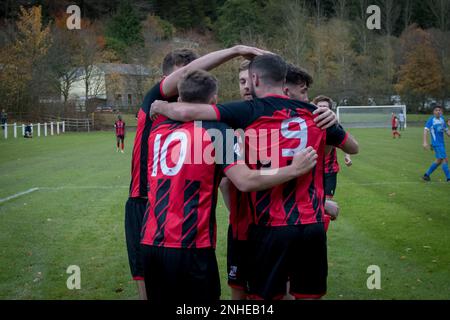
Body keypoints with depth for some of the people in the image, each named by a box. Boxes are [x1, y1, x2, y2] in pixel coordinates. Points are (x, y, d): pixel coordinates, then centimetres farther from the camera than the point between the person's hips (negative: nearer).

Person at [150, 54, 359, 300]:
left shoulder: (250, 111, -7)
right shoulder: (315, 114, 4)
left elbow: (186, 112, -15)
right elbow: (353, 147, 19)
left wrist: (162, 107, 6)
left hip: (271, 227, -3)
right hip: (313, 225, 3)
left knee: (265, 295, 10)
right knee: (309, 294, 14)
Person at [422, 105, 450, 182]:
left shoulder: (442, 119, 10)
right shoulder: (431, 120, -9)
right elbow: (426, 130, -16)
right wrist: (425, 142, -25)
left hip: (442, 143, 8)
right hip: (436, 143, -8)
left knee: (439, 160, 12)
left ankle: (426, 175, 22)